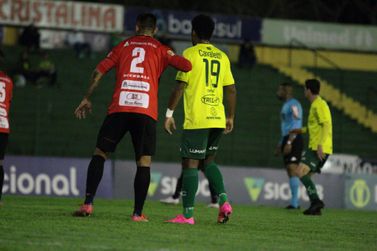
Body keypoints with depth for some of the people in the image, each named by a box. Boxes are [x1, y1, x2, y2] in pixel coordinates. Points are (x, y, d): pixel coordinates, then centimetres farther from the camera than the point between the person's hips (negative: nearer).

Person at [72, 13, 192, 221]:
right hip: (146, 111, -1)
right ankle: (138, 213, -5)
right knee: (144, 162, 2)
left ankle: (88, 204, -2)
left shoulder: (123, 46, 19)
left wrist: (87, 99, 19)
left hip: (119, 108, 1)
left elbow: (99, 70, 13)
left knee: (100, 154, 9)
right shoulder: (160, 50, 15)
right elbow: (185, 65, 0)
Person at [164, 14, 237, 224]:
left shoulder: (190, 53, -3)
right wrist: (230, 117, 21)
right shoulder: (222, 57, 12)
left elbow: (180, 87, -7)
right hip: (217, 119, 6)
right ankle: (224, 201, 2)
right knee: (209, 161, 20)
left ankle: (188, 214, -6)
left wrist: (169, 114, -2)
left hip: (196, 120, -6)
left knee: (190, 164, -3)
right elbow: (231, 90, 13)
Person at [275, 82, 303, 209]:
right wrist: (280, 145, 26)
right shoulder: (286, 105, 22)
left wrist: (289, 142, -25)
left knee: (292, 169, -15)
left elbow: (296, 125, -18)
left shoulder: (293, 104, -9)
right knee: (290, 171, 6)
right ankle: (294, 202, 6)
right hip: (287, 141, 10)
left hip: (294, 140, -10)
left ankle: (294, 202, -20)